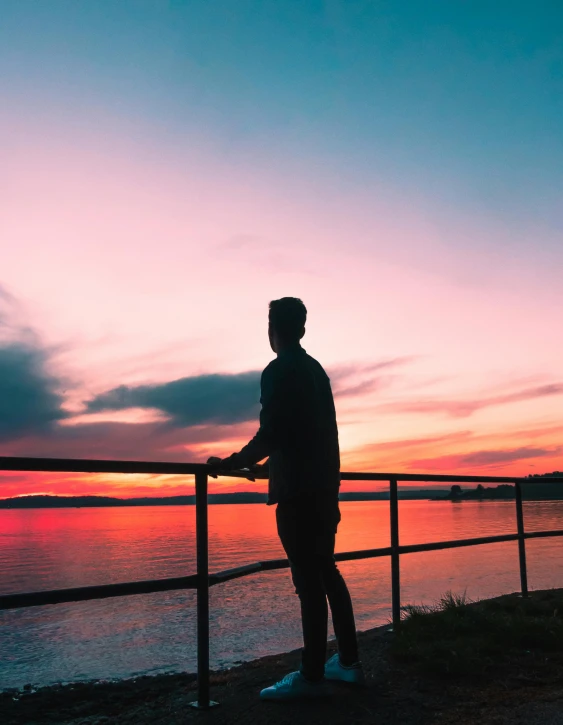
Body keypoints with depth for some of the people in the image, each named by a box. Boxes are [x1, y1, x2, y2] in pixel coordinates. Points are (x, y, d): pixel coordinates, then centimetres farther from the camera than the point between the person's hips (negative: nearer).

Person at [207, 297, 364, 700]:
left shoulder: (278, 372, -11)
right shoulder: (316, 370, 15)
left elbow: (270, 436, -20)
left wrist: (233, 464, -10)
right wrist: (264, 464, 33)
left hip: (298, 491, -9)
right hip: (323, 486, 9)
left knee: (309, 580, -5)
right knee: (326, 572, 15)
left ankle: (312, 677, 2)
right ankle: (349, 662, 21)